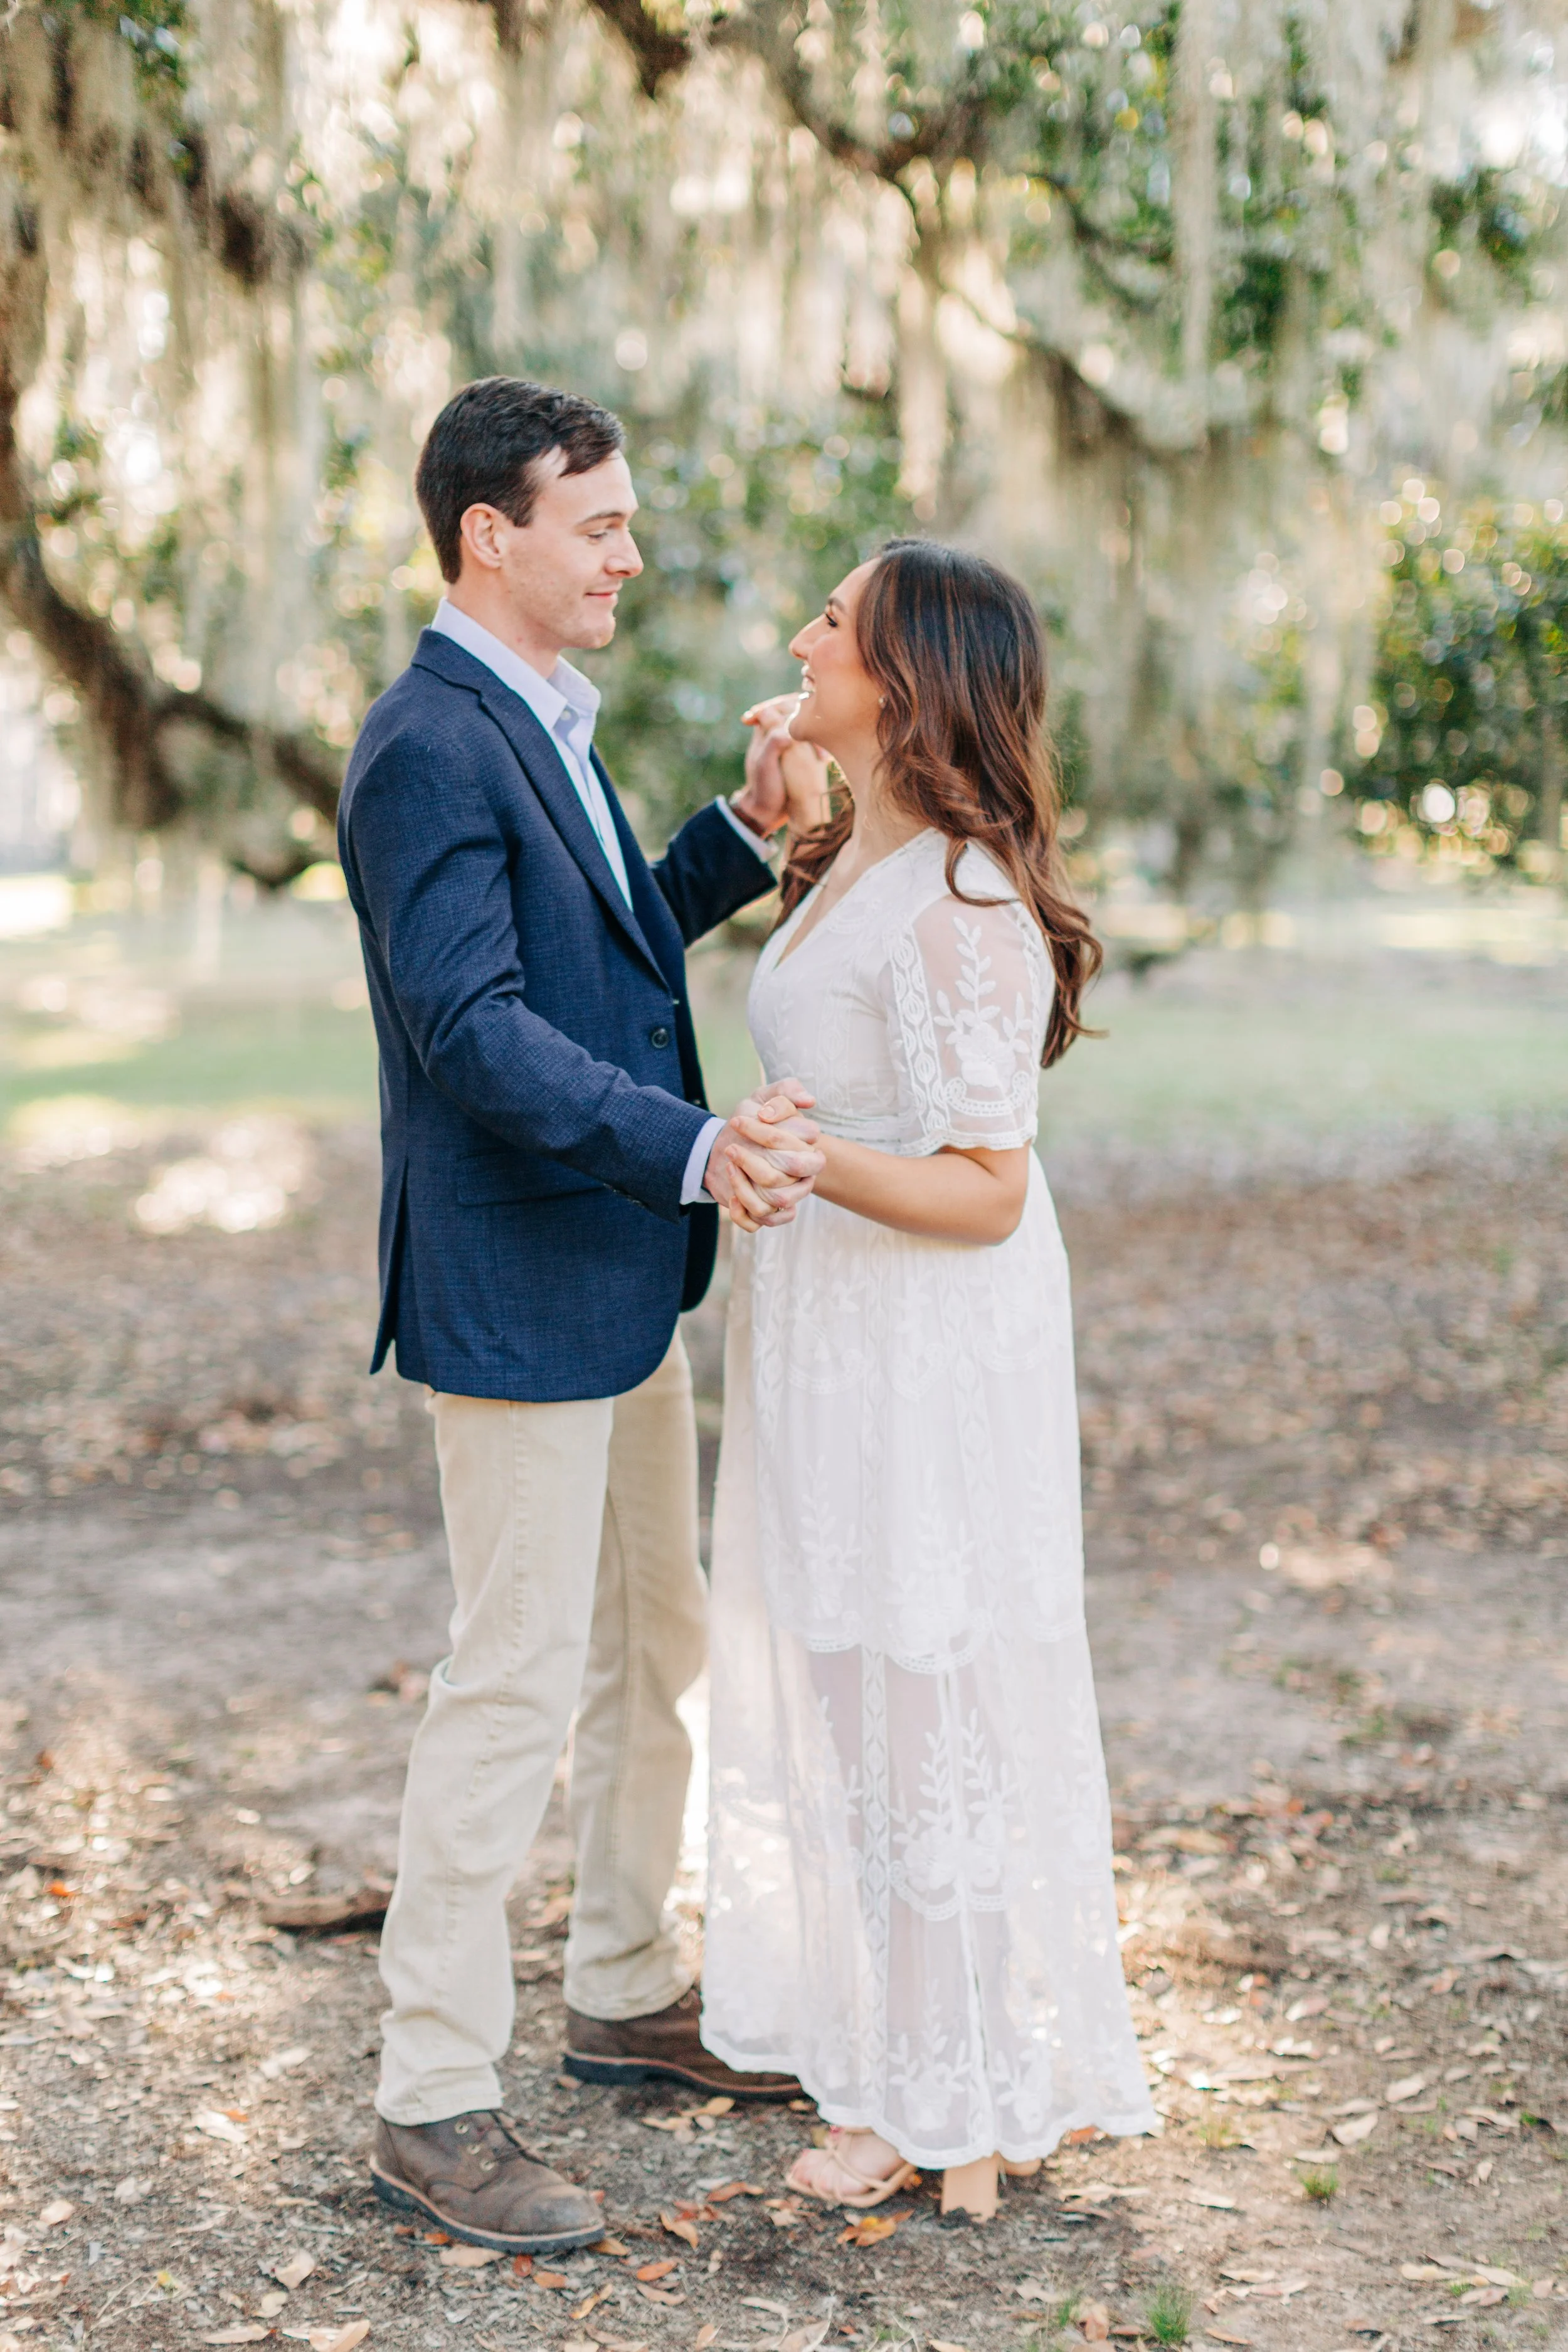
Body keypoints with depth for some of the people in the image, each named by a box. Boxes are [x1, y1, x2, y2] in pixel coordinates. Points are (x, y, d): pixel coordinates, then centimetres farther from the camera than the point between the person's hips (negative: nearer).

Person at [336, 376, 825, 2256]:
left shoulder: (540, 725, 14)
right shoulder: (428, 745, -18)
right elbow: (474, 1029, -26)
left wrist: (737, 837, 8)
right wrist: (693, 1147, -34)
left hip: (621, 1280, 10)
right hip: (514, 1293, -10)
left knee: (654, 1646, 18)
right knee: (516, 1684, -3)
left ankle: (626, 1996, 35)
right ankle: (431, 2100, 11)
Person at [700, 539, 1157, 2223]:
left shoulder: (958, 912, -23)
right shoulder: (855, 863, 6)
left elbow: (987, 1196, -22)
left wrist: (814, 1158, -38)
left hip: (927, 1345, -10)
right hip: (827, 1330, 10)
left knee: (928, 1695, 4)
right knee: (851, 1689, 19)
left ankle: (970, 2101, 23)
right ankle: (895, 2050, 37)